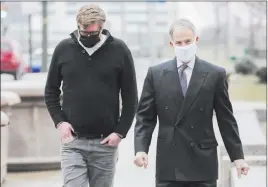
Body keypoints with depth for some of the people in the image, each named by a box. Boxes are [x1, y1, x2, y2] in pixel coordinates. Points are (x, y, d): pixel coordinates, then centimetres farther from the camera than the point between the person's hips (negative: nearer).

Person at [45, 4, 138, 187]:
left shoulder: (119, 50, -2)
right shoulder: (64, 49, 2)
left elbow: (130, 97, 2)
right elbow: (51, 91, 11)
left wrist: (120, 132, -5)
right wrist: (59, 121, -2)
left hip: (105, 143, 0)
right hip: (73, 141, 0)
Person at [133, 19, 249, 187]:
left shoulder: (215, 74, 2)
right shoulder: (156, 74, 5)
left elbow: (226, 119, 4)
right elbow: (145, 117, 5)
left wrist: (237, 156, 2)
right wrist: (141, 149, -9)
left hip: (203, 162, -1)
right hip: (168, 163, 1)